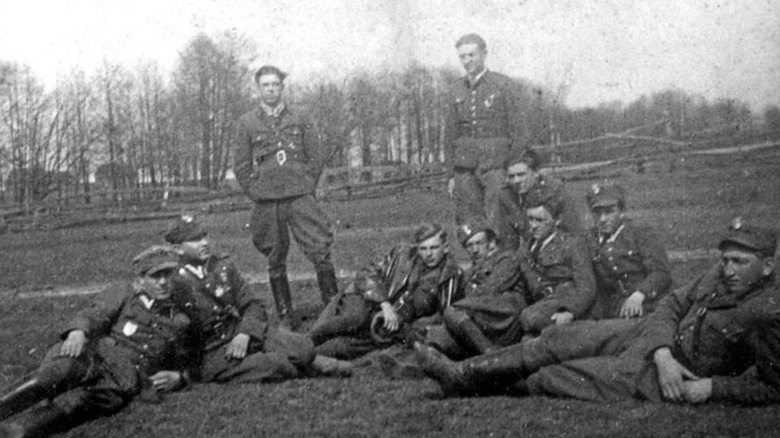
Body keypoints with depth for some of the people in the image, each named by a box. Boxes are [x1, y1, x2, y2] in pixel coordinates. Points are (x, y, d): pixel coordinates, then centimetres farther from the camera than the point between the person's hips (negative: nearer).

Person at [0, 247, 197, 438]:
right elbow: (95, 316, 1)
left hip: (121, 385, -1)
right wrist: (79, 330, -22)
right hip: (94, 358, 1)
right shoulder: (123, 297, 18)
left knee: (73, 402, -31)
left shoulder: (179, 321, 19)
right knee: (58, 374, -34)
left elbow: (187, 365, 24)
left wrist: (177, 378, 0)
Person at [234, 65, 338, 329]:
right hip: (266, 202, 0)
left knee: (321, 252, -11)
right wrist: (257, 194, -1)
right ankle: (285, 318, 15)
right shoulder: (247, 123, 8)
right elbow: (241, 167, 8)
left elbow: (313, 160, 11)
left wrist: (307, 190, 0)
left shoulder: (299, 120, 10)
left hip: (300, 197, 0)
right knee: (275, 262, 6)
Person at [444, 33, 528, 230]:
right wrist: (451, 174, 11)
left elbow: (519, 131, -3)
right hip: (465, 167, 4)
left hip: (496, 164, -4)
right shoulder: (456, 90, 11)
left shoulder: (504, 86, -3)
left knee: (499, 224, -9)